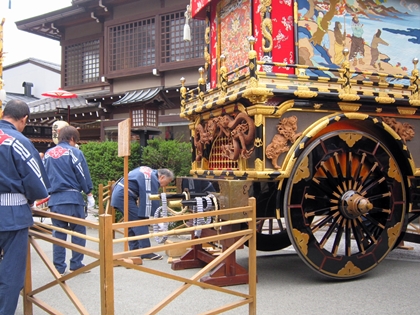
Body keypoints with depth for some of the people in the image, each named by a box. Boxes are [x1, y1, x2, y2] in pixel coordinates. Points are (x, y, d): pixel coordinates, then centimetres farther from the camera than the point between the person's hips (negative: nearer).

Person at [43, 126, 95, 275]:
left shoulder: (48, 153, 14)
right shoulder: (74, 152, -3)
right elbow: (83, 175, -5)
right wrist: (89, 194, 3)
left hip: (54, 199, 5)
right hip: (72, 197, -5)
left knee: (58, 233, 9)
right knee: (78, 231, 6)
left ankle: (59, 268, 10)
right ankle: (76, 264, 7)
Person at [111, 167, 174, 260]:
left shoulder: (150, 172, 14)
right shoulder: (153, 179, -15)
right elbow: (153, 200, -15)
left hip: (119, 194, 11)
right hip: (124, 196, -11)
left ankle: (134, 250, 20)